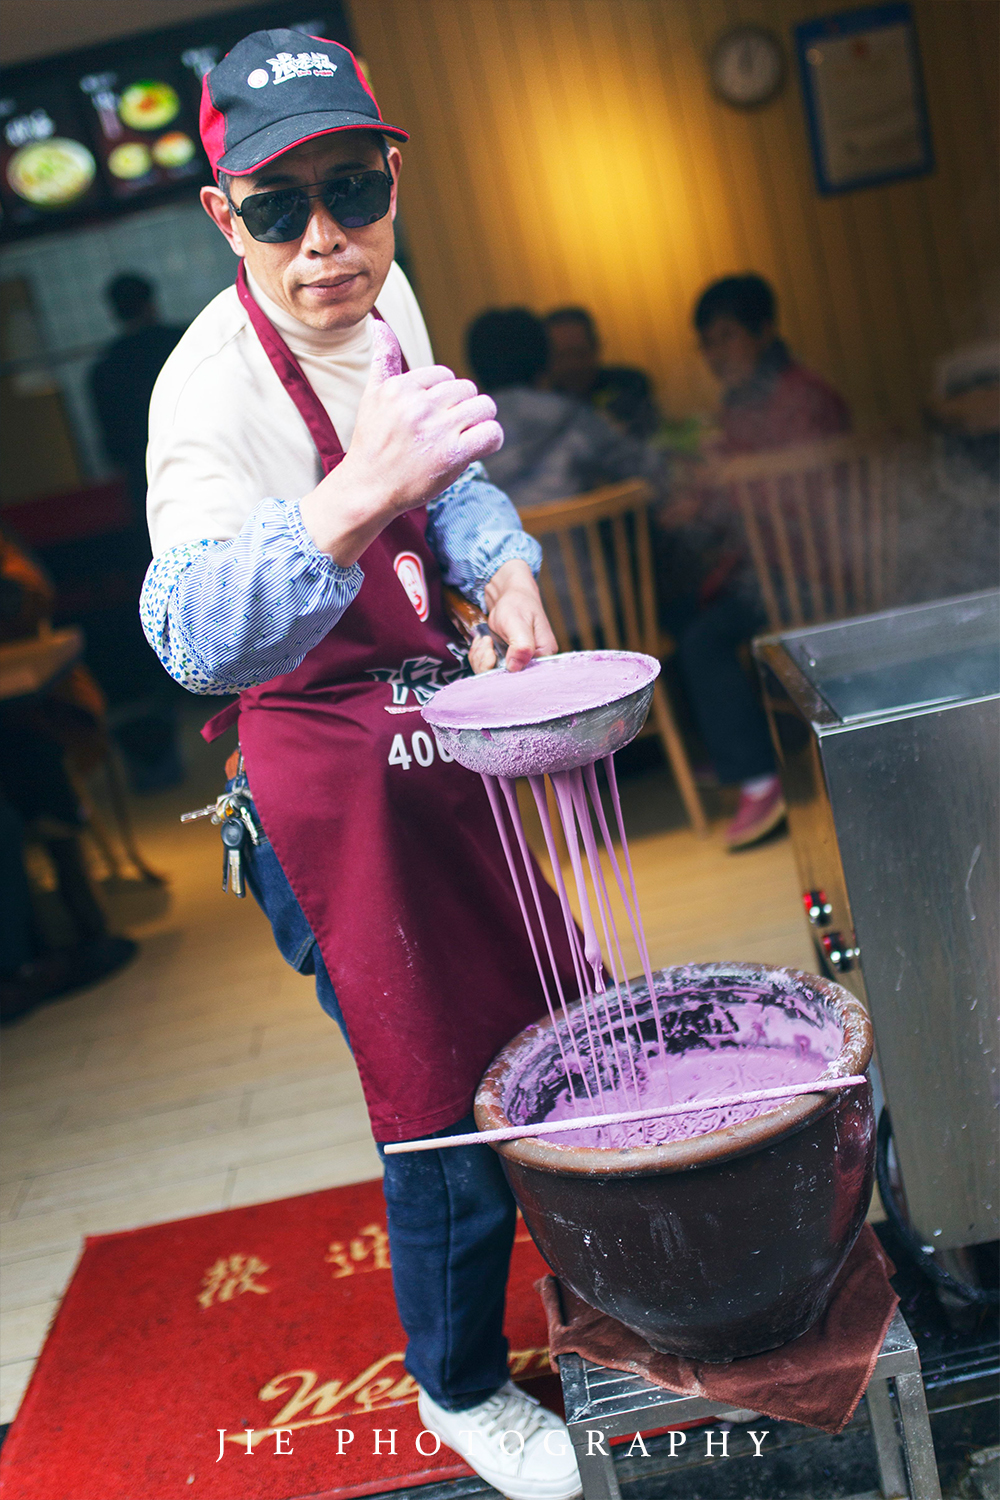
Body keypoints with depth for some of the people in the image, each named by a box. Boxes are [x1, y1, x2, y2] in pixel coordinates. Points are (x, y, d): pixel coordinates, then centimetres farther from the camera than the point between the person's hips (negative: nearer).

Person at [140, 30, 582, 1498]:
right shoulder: (214, 386, -25)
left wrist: (505, 568, -1)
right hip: (331, 761, -8)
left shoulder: (385, 301, -1)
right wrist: (359, 497, -57)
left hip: (447, 715, 8)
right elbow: (202, 636, -42)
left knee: (541, 1017, 22)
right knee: (448, 1109, 3)